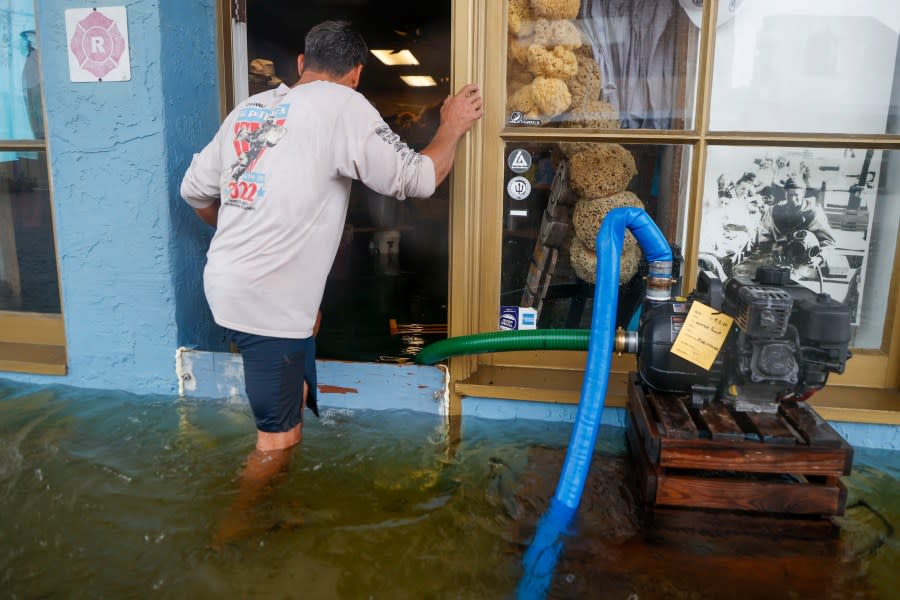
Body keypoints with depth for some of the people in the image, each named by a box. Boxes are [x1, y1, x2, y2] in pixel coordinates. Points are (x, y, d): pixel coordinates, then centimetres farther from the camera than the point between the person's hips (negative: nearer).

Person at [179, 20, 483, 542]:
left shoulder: (252, 106, 12)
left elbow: (195, 190, 15)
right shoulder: (344, 106, -8)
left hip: (227, 279, 9)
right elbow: (417, 179, -7)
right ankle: (236, 528, 26)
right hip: (267, 299, -8)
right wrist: (452, 128, 9)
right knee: (281, 437, 6)